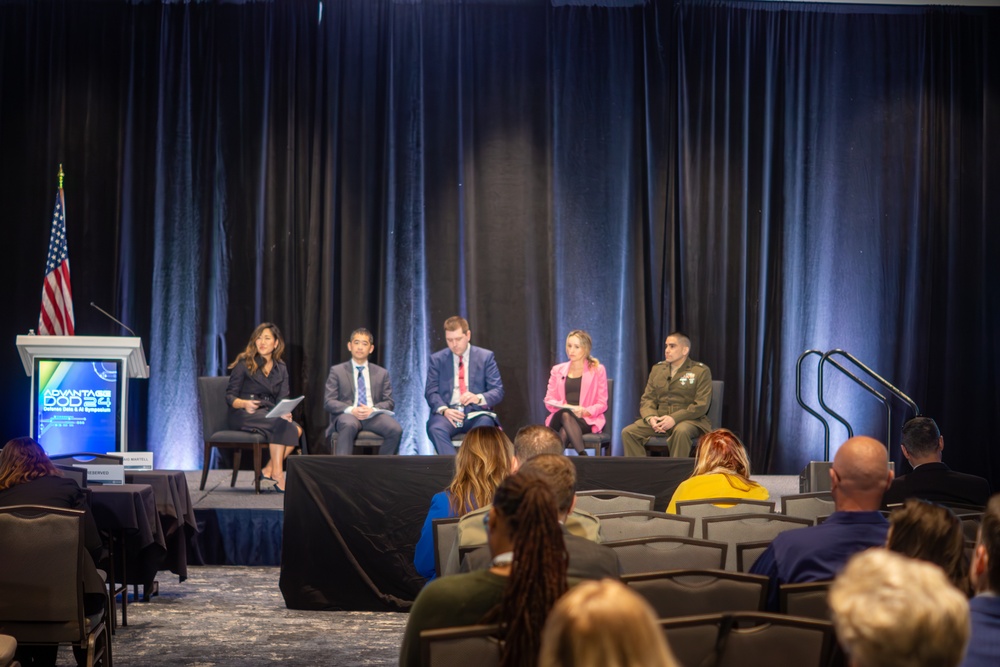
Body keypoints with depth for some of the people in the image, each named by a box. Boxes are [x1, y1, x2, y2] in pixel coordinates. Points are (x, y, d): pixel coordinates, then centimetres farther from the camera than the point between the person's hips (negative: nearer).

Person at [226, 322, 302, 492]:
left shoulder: (280, 369, 15)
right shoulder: (244, 363, 1)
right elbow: (230, 396, -4)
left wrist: (285, 412, -17)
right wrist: (245, 403, -26)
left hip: (269, 414, 5)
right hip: (243, 415, -5)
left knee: (296, 429, -27)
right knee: (282, 425, -33)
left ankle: (269, 470, -21)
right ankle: (278, 475, -30)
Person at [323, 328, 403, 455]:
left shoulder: (382, 373, 19)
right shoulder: (337, 371, 13)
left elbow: (389, 402, 12)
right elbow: (329, 402, 4)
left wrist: (372, 410, -10)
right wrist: (351, 410, -14)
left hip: (373, 416, 2)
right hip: (347, 415, -2)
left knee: (396, 429, -29)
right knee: (349, 425, -39)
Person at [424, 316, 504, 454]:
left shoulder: (486, 357, 9)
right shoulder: (437, 359, 12)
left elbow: (498, 391, 4)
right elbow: (431, 391, 6)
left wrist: (479, 398, -19)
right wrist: (444, 410, -16)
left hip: (476, 413, -1)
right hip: (449, 413, 1)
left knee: (485, 428, -37)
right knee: (435, 428, -34)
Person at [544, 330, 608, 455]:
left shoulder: (597, 370, 10)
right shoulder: (557, 370, 18)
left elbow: (602, 404, 4)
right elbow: (549, 400, 10)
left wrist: (586, 411, -17)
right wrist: (563, 406, -13)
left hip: (587, 420, -2)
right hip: (560, 417, 2)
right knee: (565, 415, -38)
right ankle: (582, 455, -47)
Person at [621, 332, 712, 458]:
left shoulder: (701, 371, 2)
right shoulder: (657, 369, 17)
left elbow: (701, 405, -8)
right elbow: (647, 399, 13)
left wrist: (674, 418, -20)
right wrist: (650, 417, -11)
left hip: (688, 420, -4)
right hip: (659, 418, 4)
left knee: (681, 431, -39)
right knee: (628, 432, -19)